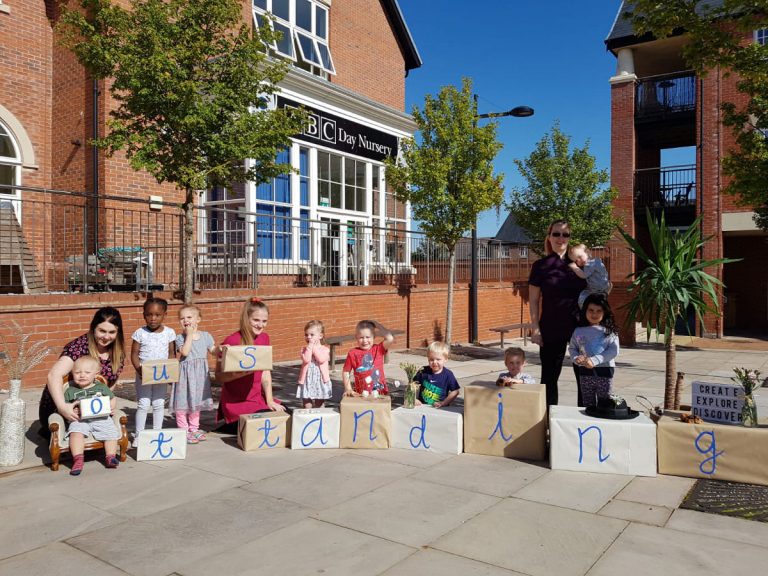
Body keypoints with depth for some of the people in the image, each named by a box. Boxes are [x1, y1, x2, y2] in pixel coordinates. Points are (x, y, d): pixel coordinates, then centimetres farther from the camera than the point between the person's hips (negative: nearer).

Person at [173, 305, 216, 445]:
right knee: (183, 402, -1)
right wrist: (189, 334, -21)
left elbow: (213, 350, 7)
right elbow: (185, 352, -24)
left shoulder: (206, 336, 3)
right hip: (186, 372, -4)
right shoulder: (180, 338, -9)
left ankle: (194, 429, 29)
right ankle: (183, 430, 9)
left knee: (197, 401, 16)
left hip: (200, 373, 4)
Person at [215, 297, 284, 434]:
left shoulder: (264, 338, 2)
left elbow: (266, 372, 0)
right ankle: (232, 426, 6)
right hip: (236, 402, -6)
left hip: (258, 398, 6)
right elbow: (219, 376, -13)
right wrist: (239, 373, -31)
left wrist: (269, 400, -8)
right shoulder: (231, 341, -16)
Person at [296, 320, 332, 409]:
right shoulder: (305, 349, 1)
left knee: (319, 407, 13)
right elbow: (306, 360, -19)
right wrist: (310, 346, -15)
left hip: (320, 381, -1)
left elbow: (321, 359, -22)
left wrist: (314, 347, -15)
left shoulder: (325, 349, -2)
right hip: (307, 381, 1)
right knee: (307, 407, 5)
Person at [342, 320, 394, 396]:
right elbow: (346, 372, 4)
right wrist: (348, 389, -4)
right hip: (360, 394, 0)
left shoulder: (378, 349, 0)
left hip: (380, 392, 1)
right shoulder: (353, 353, -2)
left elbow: (390, 339, -17)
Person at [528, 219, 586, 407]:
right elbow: (533, 300, 0)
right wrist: (535, 328, -7)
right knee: (549, 375, 6)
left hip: (580, 326, 2)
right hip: (552, 328, -2)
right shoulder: (541, 265, 1)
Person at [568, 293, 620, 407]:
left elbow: (614, 350, -10)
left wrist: (595, 360, -19)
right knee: (587, 405, 11)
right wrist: (576, 358, -12)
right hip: (585, 372, 2)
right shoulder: (579, 331, 4)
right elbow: (572, 348, 11)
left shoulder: (609, 331, -2)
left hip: (605, 372, -2)